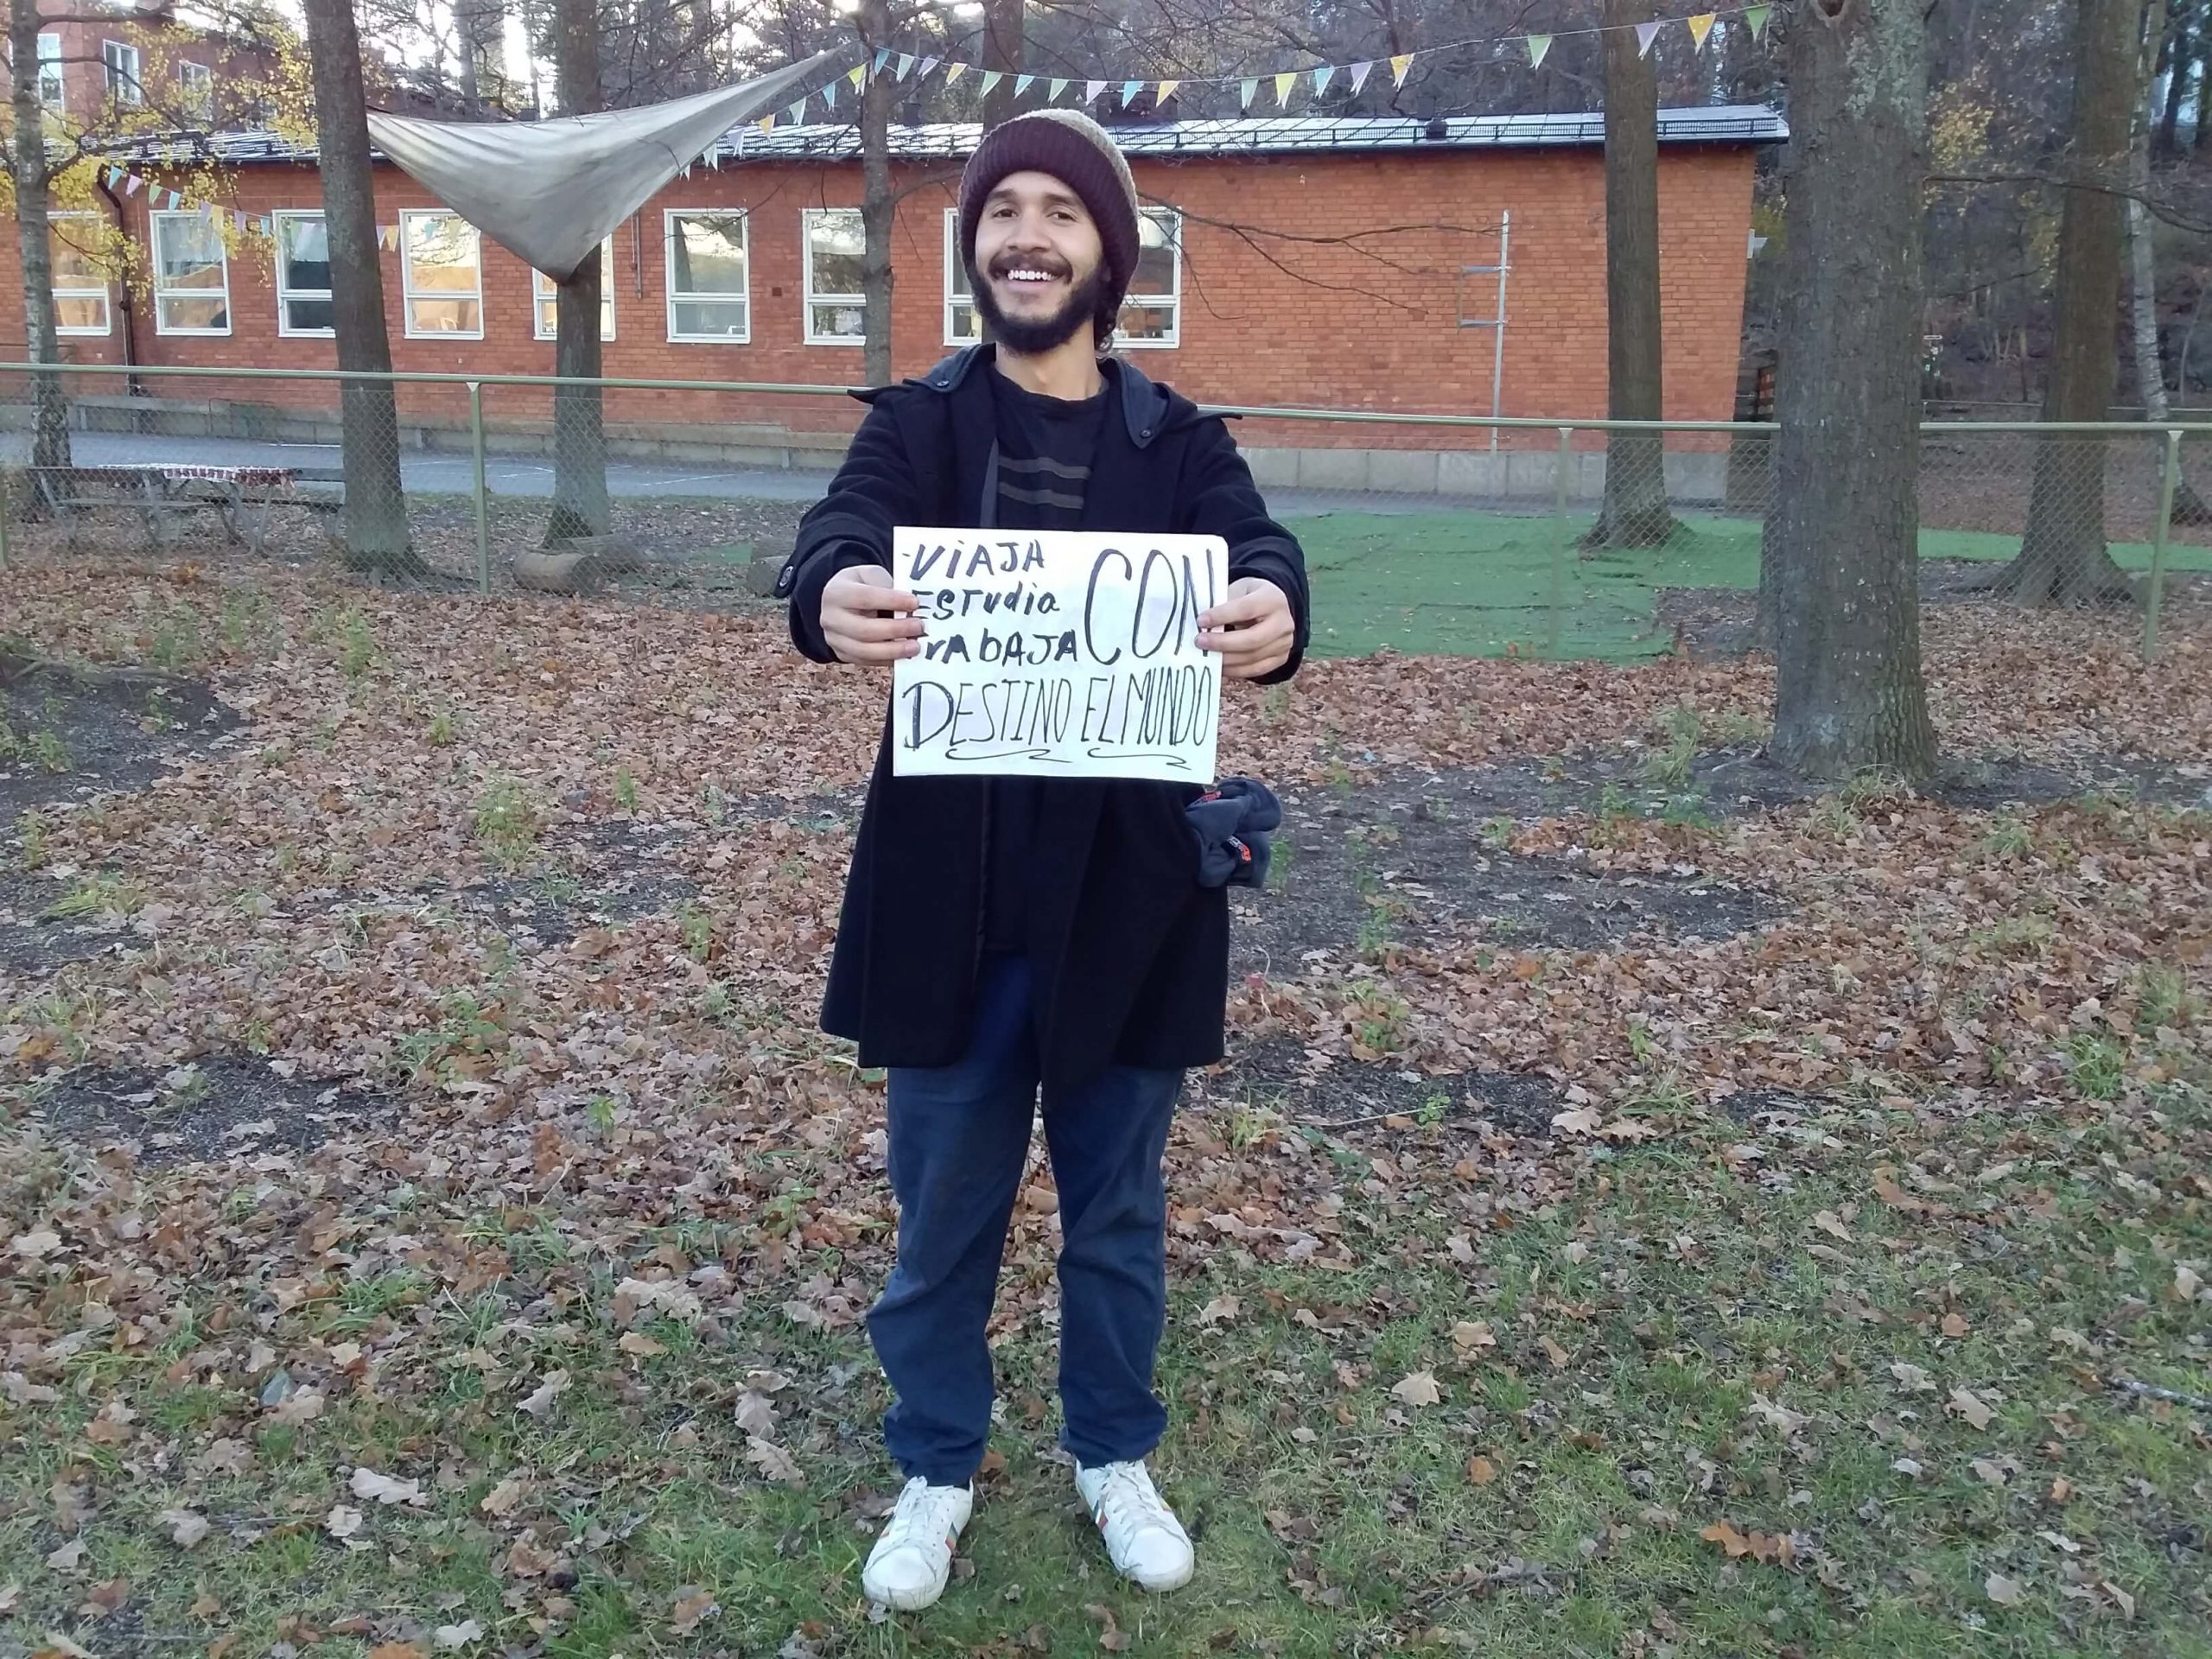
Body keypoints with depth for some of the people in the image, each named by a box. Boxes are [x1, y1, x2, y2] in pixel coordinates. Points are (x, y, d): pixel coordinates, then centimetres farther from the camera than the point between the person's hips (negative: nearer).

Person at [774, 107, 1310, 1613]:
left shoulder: (1178, 442, 1)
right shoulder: (917, 424, 1)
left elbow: (1256, 545, -19)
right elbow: (842, 531, -20)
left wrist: (1272, 612, -44)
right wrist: (833, 596, -45)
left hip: (1124, 893, 0)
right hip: (951, 890, 0)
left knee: (1117, 1200, 17)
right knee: (944, 1204, 13)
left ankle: (1115, 1455, 40)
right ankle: (937, 1468, 36)